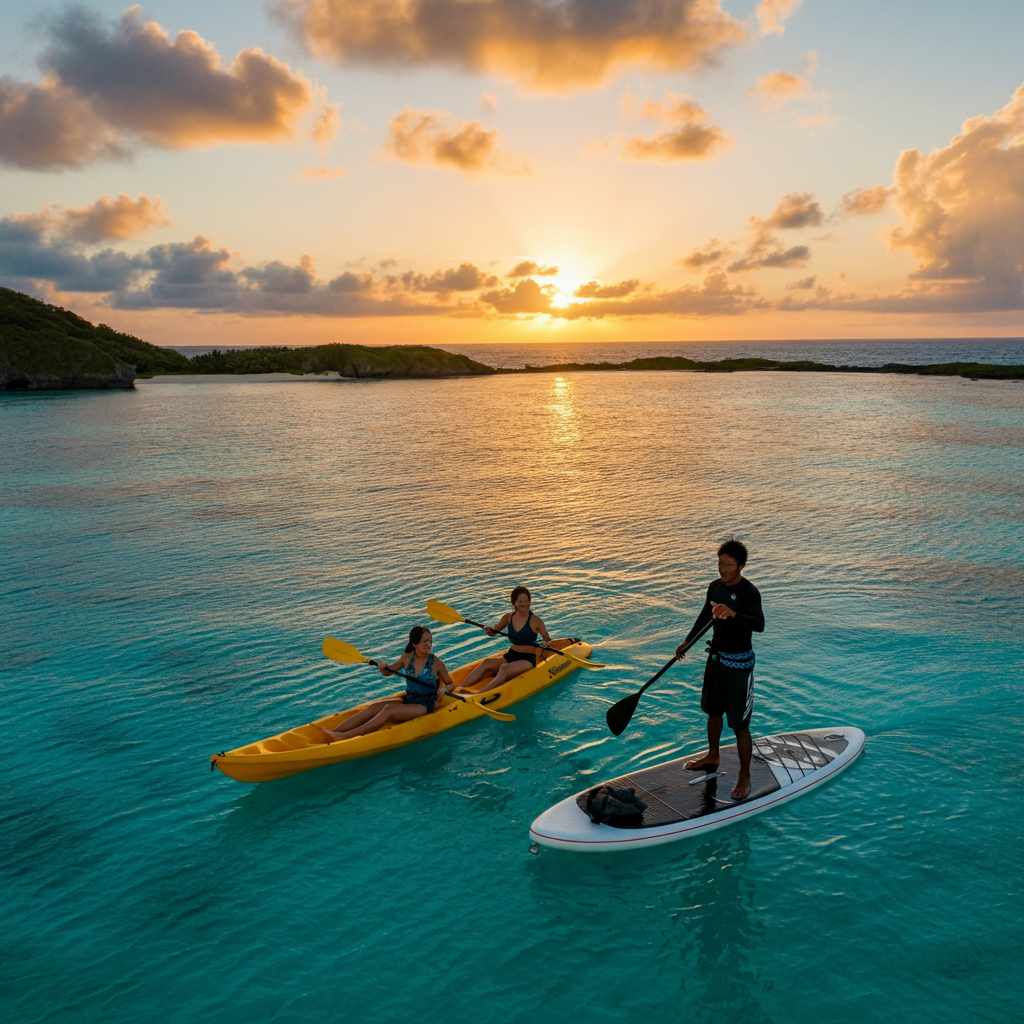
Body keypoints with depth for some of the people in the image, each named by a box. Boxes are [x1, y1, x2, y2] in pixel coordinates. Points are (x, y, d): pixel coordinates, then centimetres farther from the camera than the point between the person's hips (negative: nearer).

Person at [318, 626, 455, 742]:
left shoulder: (436, 663, -7)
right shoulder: (407, 658, 4)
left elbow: (451, 685, 3)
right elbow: (388, 672, 16)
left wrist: (444, 689, -20)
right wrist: (382, 667, -7)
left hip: (425, 706, -5)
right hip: (408, 700, 6)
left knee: (388, 709, -28)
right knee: (373, 708, -17)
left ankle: (346, 736, -39)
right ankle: (334, 733, -29)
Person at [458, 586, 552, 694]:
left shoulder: (535, 621, -7)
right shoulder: (508, 617, 6)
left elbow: (548, 641, -1)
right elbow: (494, 632, 18)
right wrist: (490, 630, -7)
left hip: (528, 659, -5)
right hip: (511, 655, 5)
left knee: (504, 668, -33)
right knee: (487, 662, -20)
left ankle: (479, 695, -49)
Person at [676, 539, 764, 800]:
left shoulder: (749, 592, -20)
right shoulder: (715, 587, 2)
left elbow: (759, 625, -37)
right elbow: (705, 616, 19)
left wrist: (733, 613, -53)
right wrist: (687, 641, 22)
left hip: (739, 663, -7)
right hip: (716, 657, 7)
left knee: (739, 724, -1)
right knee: (714, 712, 22)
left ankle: (745, 776, 14)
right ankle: (713, 756, 44)